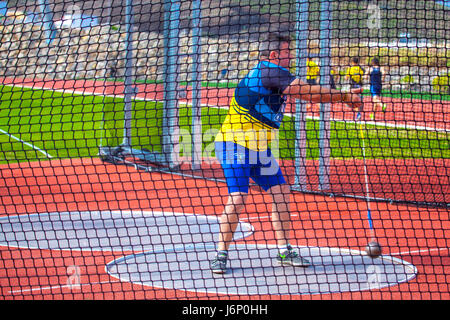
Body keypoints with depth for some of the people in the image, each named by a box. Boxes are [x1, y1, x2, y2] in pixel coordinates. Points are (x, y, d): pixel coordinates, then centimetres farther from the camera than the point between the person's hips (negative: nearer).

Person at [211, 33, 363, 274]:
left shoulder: (275, 76, 13)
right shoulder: (268, 71, -17)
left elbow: (306, 93, 16)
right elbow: (310, 92, -18)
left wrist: (344, 95, 10)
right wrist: (345, 97, -10)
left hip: (258, 148, 10)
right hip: (235, 145, -10)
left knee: (281, 193, 7)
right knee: (237, 198, -18)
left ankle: (284, 251, 15)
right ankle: (221, 254, -6)